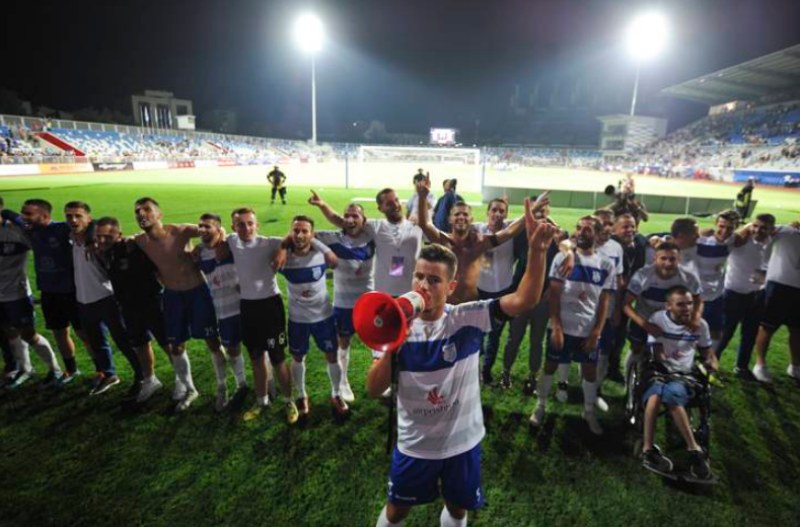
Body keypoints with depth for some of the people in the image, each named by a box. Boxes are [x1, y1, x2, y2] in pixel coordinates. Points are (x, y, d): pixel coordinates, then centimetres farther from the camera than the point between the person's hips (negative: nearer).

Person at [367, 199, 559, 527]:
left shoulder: (467, 318, -17)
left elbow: (524, 300, -28)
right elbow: (373, 390, -15)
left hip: (462, 440, 0)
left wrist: (536, 250, -42)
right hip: (414, 444, 0)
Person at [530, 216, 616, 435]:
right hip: (562, 327, -1)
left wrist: (596, 333, -4)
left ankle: (589, 411, 33)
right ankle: (541, 405, 27)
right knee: (551, 365, 10)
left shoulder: (607, 265, 0)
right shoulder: (563, 258, -5)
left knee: (590, 370, 13)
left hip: (589, 329, 2)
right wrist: (556, 327, -11)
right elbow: (553, 294, -6)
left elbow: (604, 302, 1)